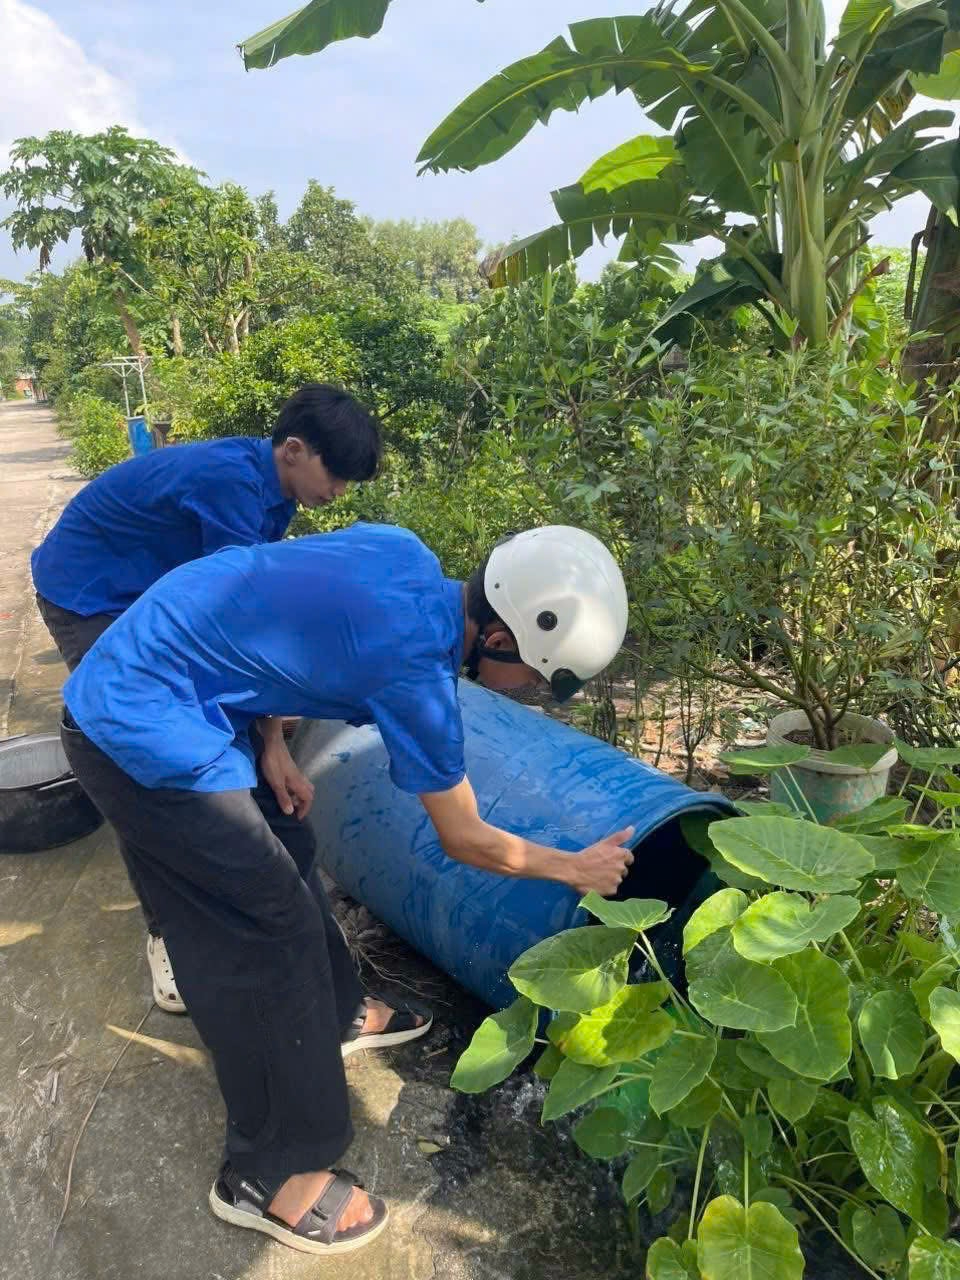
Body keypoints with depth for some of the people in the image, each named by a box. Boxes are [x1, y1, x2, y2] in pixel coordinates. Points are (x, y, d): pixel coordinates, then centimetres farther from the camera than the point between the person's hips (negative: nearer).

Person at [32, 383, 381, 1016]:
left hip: (156, 594, 8)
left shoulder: (271, 486, -6)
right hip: (90, 601, -8)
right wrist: (273, 741, -26)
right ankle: (168, 930, 6)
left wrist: (271, 741, -13)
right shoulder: (231, 481, -34)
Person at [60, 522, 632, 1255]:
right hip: (148, 736, -9)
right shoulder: (414, 666, -24)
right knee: (274, 929, -1)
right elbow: (466, 842, -10)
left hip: (127, 686, 9)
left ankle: (328, 1015, 44)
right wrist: (578, 869, 4)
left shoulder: (405, 554, -1)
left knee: (277, 870, 21)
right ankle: (270, 1174, 17)